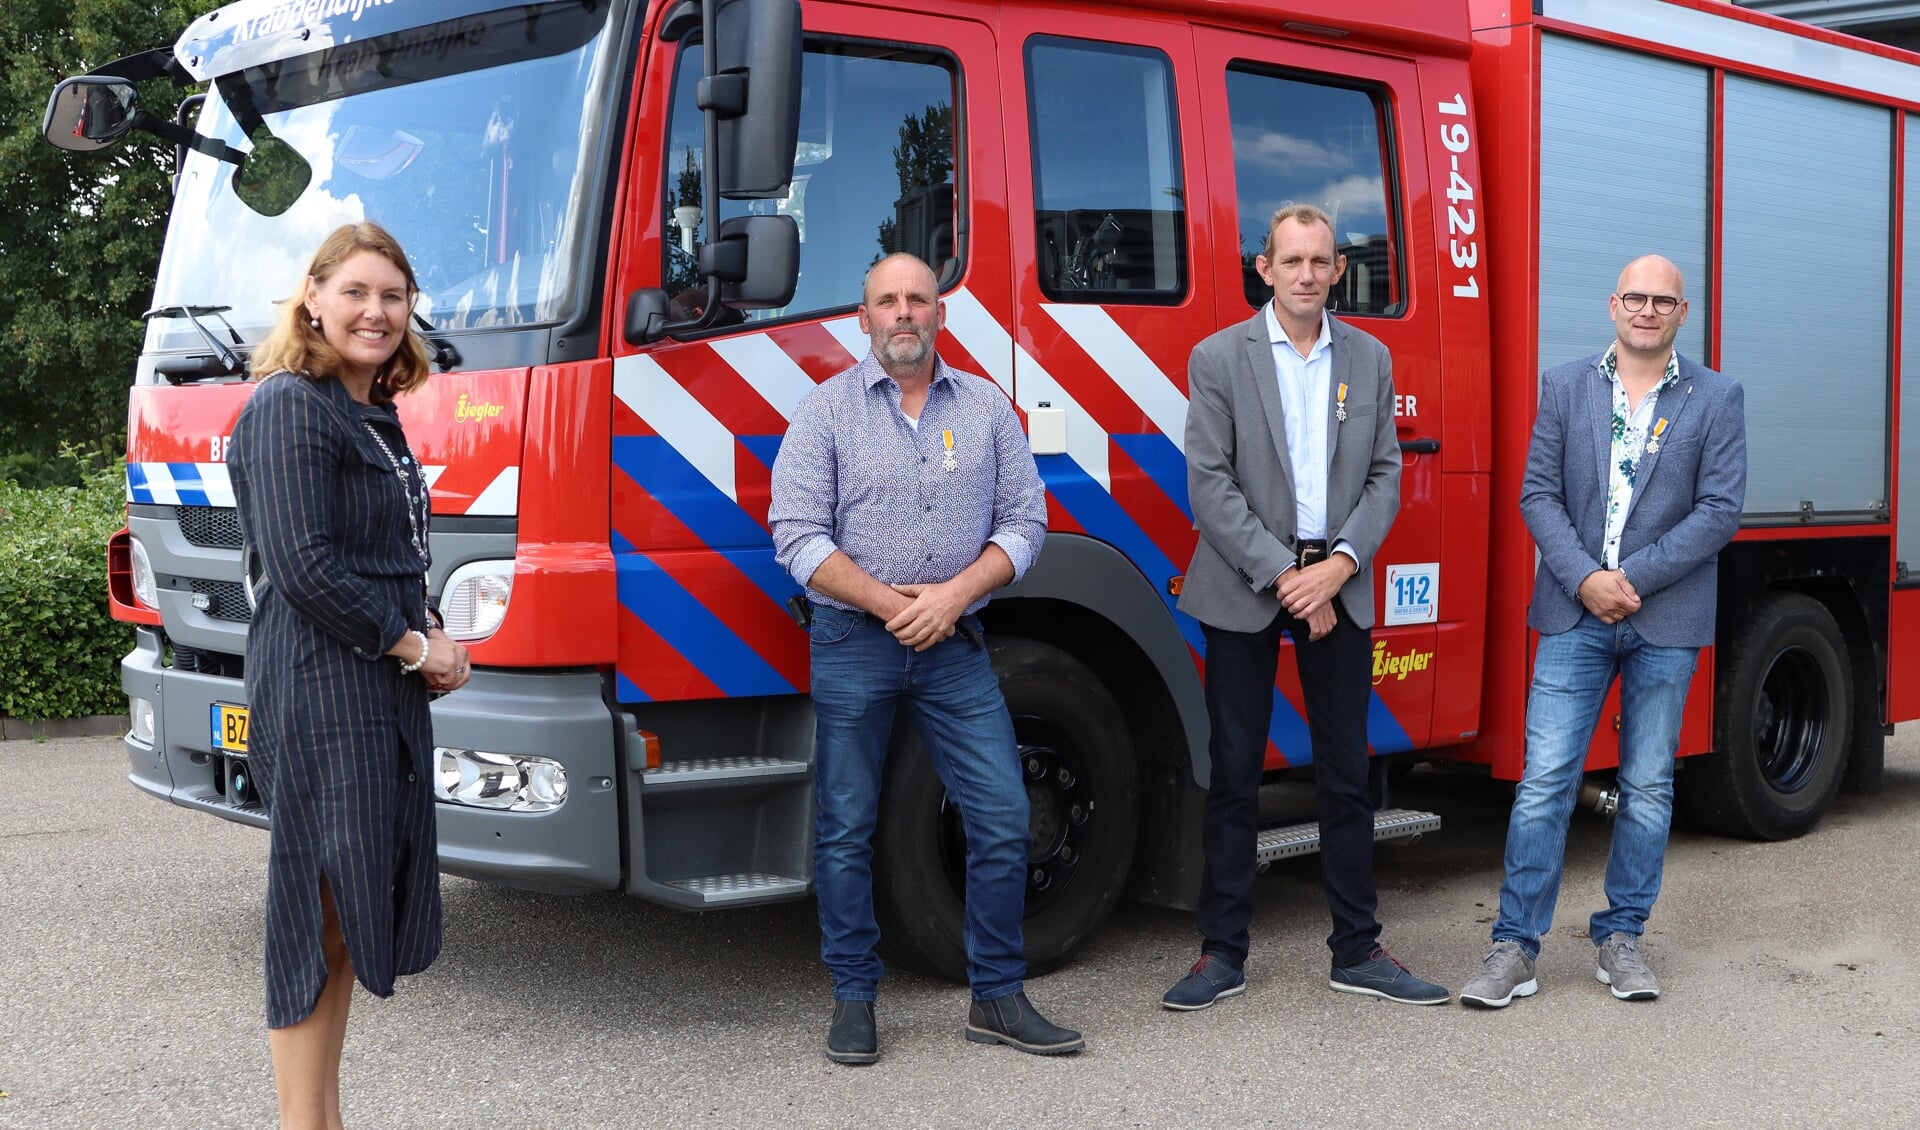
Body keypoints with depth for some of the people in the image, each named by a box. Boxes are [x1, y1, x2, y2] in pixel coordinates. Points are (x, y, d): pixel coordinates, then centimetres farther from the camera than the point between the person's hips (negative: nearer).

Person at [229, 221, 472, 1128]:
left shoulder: (374, 414, 18)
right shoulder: (290, 407, -10)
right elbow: (302, 567, -19)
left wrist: (430, 644, 7)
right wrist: (415, 646, -11)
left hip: (387, 692, 9)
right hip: (318, 693, -9)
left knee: (354, 910, 12)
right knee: (320, 912, -7)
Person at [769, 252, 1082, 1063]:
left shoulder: (987, 408, 8)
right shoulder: (826, 411, 1)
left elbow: (1024, 520, 5)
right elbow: (798, 537, -6)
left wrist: (953, 594, -11)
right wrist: (890, 603, -14)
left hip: (957, 647, 2)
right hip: (852, 646, -2)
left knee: (1003, 821, 0)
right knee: (846, 831, 3)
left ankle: (997, 997, 12)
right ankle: (854, 1001, 16)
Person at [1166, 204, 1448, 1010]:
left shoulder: (1370, 360, 8)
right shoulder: (1219, 358, -2)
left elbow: (1384, 475, 6)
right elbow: (1209, 485, -8)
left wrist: (1340, 565, -9)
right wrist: (1282, 575, -13)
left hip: (1339, 586, 3)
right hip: (1245, 590, -2)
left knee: (1347, 772, 7)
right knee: (1234, 772, 3)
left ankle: (1357, 950, 16)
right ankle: (1222, 952, 11)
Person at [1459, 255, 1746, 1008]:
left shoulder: (1717, 400, 3)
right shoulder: (1565, 387, 7)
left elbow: (1720, 510, -4)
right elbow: (1538, 495, 2)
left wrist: (1633, 578, -13)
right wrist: (1586, 579, -12)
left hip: (1666, 621, 0)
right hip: (1575, 615, 0)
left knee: (1648, 786, 7)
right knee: (1545, 780, -3)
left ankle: (1620, 939, 19)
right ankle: (1515, 946, 1)